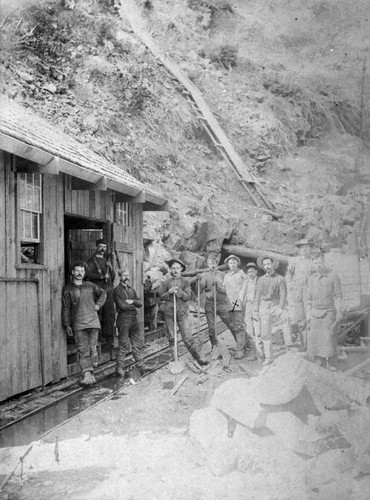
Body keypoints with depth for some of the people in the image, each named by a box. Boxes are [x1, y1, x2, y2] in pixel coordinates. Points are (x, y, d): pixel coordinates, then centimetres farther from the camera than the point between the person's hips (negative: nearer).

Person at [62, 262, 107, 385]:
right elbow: (65, 308, 4)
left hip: (93, 322, 2)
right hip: (78, 324, -2)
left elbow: (103, 293, 27)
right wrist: (67, 325, -1)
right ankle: (87, 375, -11)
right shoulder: (68, 289, 5)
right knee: (83, 351, -7)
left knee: (92, 348, 2)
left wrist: (98, 304, 11)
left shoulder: (90, 286, 12)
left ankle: (90, 372, 9)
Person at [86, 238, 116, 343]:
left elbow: (113, 277, 21)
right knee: (97, 315, -8)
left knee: (110, 314, 1)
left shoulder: (106, 261, 23)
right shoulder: (91, 261, 4)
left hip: (108, 292, 6)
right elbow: (88, 274, -12)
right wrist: (101, 276, -20)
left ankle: (108, 337, 6)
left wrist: (111, 268, 2)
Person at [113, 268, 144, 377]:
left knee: (138, 342, 7)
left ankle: (140, 366, 17)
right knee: (124, 345, -6)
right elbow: (122, 305, -14)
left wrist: (132, 301, -9)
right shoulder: (117, 290, -3)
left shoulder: (131, 290, 19)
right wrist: (134, 306, 0)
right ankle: (119, 368, 2)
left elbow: (140, 302, 9)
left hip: (134, 319, 7)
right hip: (123, 319, -7)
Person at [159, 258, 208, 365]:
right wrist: (169, 292, -12)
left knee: (187, 336, -8)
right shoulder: (166, 282, 8)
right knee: (171, 337, 7)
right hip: (169, 312, 2)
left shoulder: (185, 282, 6)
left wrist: (179, 291, -18)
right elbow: (161, 296, 5)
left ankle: (198, 356, -6)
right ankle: (175, 359, 17)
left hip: (182, 312, -2)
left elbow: (188, 297, -3)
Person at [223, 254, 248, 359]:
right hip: (229, 304, 6)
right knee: (232, 327, 7)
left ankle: (240, 350, -4)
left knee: (239, 326, -8)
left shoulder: (241, 274, 2)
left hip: (239, 303, -6)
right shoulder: (226, 276, 17)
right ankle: (244, 344, 22)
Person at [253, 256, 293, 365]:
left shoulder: (280, 279, 0)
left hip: (276, 305, -3)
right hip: (264, 306, 3)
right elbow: (257, 296, 12)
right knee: (265, 333, 2)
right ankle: (268, 357, 11)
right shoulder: (261, 279, 10)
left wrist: (280, 309, -18)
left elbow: (283, 295, -4)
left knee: (285, 316, -36)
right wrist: (256, 310, 7)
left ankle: (289, 343, -38)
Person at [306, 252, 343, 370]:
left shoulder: (333, 276, -5)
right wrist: (308, 313, 7)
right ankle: (318, 361, 10)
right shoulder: (312, 278, 7)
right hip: (315, 312, 4)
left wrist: (339, 311, -7)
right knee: (313, 337, -1)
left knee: (328, 337, -7)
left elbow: (338, 296, -3)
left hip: (328, 312, -4)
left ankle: (328, 363, 2)